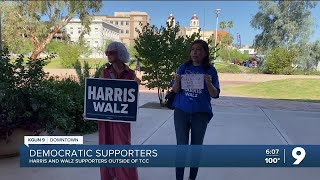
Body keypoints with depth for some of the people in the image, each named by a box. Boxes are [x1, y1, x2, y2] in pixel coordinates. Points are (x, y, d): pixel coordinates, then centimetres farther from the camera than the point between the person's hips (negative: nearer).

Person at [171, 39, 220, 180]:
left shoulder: (211, 71, -2)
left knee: (196, 147, 11)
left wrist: (208, 83, -23)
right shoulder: (184, 67, 1)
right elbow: (175, 90, 1)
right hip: (181, 112, 0)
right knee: (181, 147, 2)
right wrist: (177, 81, -20)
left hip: (201, 114, 0)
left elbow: (215, 94, -5)